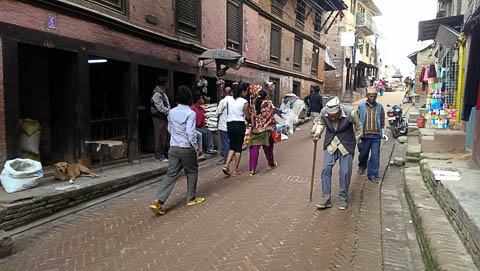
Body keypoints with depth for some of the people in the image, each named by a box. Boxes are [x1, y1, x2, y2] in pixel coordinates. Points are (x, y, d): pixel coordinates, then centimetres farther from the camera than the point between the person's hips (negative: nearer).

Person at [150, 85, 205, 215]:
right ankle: (191, 198, 25)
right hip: (186, 148, -5)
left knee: (171, 174, 6)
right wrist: (197, 148, -11)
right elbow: (190, 133, -20)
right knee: (192, 172, 15)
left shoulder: (172, 112, 6)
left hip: (173, 147, 5)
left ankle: (158, 201, -5)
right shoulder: (190, 113, -14)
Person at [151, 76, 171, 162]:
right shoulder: (157, 94, -15)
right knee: (160, 137, -4)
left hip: (164, 117, 10)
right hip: (159, 119, -10)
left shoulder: (163, 93, 15)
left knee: (165, 136, 13)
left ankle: (165, 153, 22)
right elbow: (161, 108, -19)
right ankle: (159, 156, 3)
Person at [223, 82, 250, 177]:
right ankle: (235, 170, 11)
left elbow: (228, 113, 11)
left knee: (232, 146, 17)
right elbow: (248, 117, -5)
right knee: (238, 147, 5)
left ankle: (226, 165, 1)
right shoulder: (244, 102, -10)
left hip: (229, 124, 5)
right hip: (240, 125, -5)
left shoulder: (229, 100, 4)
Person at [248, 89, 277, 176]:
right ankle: (271, 164, 36)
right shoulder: (268, 104, -5)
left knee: (254, 149, 2)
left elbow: (251, 117, 5)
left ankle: (252, 169, -3)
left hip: (255, 130, 2)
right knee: (268, 148, 16)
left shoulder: (253, 105, 3)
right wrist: (274, 127, 5)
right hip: (266, 130, -1)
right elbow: (271, 118, -4)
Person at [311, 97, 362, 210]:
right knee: (326, 169, -5)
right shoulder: (323, 113, -15)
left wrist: (355, 142, 6)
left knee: (345, 172, 0)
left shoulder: (350, 113, -21)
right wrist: (317, 133, -7)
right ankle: (326, 199, 3)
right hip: (330, 145, 2)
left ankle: (343, 199, 16)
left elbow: (358, 127, -1)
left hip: (346, 146, -2)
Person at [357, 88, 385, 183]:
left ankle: (372, 175, 4)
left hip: (376, 136, 1)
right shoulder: (361, 106, 4)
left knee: (375, 156, -3)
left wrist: (380, 129, 10)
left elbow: (382, 120, 17)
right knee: (363, 153, 12)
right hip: (364, 135, -1)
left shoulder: (380, 107, 8)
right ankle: (362, 167, 41)